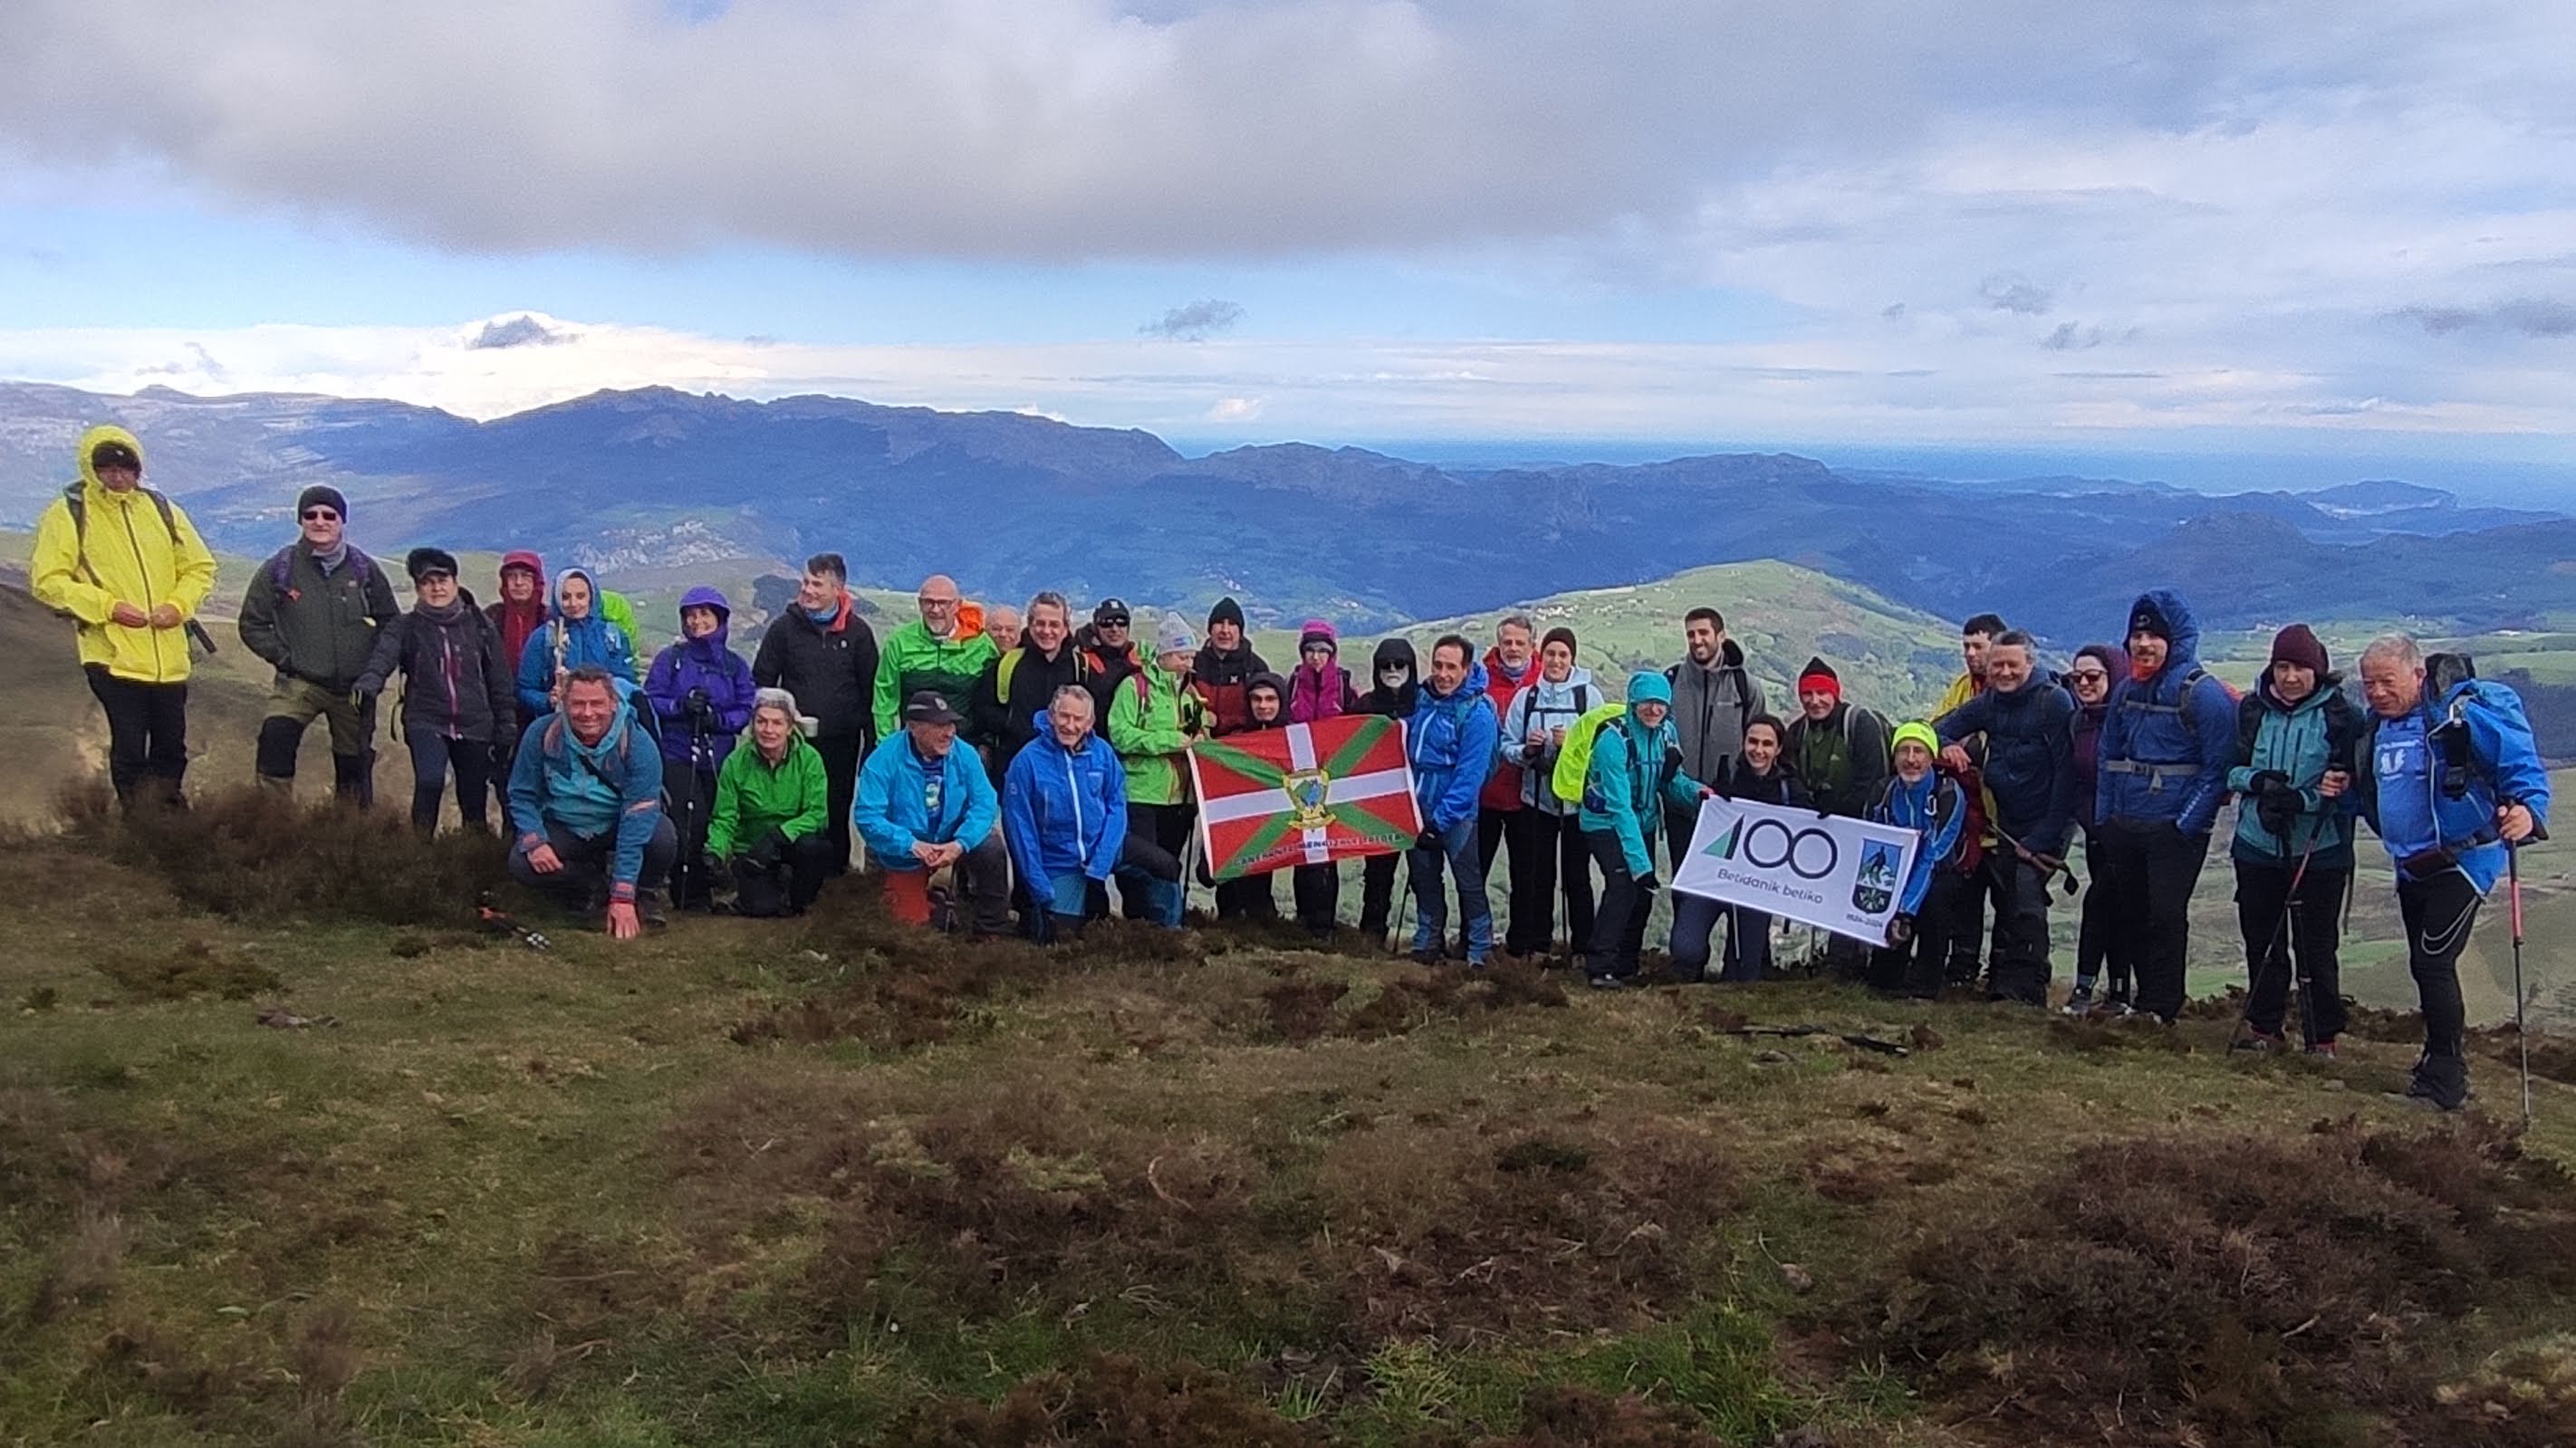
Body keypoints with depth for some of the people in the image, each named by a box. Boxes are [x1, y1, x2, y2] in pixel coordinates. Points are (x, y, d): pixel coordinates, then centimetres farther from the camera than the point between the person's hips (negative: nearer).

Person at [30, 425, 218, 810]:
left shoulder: (162, 510, 10)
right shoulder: (68, 514, -2)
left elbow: (200, 567, 16)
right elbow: (47, 581, -6)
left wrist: (177, 605, -2)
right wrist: (108, 607, -17)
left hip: (169, 657, 4)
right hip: (113, 656, -4)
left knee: (172, 748, 12)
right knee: (129, 748, -6)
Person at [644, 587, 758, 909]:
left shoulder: (735, 664, 11)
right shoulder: (670, 658, 6)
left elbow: (747, 709, 6)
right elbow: (650, 700, 1)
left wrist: (720, 719, -13)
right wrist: (680, 706, -16)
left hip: (719, 759, 3)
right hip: (677, 757, -3)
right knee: (691, 823, -15)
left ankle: (704, 891, 15)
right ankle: (688, 896, -2)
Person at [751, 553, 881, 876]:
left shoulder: (858, 632, 3)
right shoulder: (785, 627, 2)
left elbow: (871, 689, 6)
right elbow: (762, 680, 6)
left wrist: (871, 738, 4)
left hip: (842, 742, 0)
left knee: (837, 810, 5)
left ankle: (835, 868, 15)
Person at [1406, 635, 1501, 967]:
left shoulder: (1476, 713, -17)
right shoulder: (1421, 697, 2)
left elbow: (1469, 776, -19)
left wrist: (1441, 820, -22)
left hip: (1455, 813, -6)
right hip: (1420, 806, 6)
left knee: (1469, 881, 2)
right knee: (1423, 877, 15)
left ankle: (1479, 948, 12)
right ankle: (1427, 939, 28)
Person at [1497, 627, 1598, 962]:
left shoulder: (1589, 695, -3)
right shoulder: (1526, 697, 4)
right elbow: (1506, 746, 6)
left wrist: (1573, 744, -19)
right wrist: (1526, 751, -14)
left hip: (1577, 798, -2)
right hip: (1537, 796, 2)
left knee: (1577, 874, 2)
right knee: (1538, 873, 8)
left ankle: (1583, 946, 11)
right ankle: (1536, 943, 18)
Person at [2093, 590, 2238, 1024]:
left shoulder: (2203, 693, -10)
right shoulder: (2126, 690, 11)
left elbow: (2217, 767, -13)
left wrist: (2186, 825, -18)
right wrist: (2103, 817, 8)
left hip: (2175, 830, -7)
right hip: (2123, 826, 7)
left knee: (2165, 917, -5)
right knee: (2129, 916, 13)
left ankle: (2160, 1009, 4)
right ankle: (2145, 999, 27)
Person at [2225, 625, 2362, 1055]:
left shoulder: (2340, 714, -7)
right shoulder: (2252, 709, 4)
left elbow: (2353, 786, -9)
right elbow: (2232, 769, 8)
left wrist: (2303, 800, -22)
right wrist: (2259, 781, -13)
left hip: (2319, 851, -3)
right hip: (2257, 845, 4)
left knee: (2316, 946, 3)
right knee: (2261, 941, 11)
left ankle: (2324, 1037, 15)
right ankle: (2263, 1028, 24)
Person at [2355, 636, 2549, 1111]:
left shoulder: (2461, 713, -18)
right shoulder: (2379, 725, 7)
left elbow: (2522, 763, -21)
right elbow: (2374, 792, 22)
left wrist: (2528, 807, -39)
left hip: (2463, 862, -8)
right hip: (2412, 868, 8)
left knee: (2431, 963, -11)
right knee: (2427, 965, 15)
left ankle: (2444, 1083, -1)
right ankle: (2444, 1062, 30)